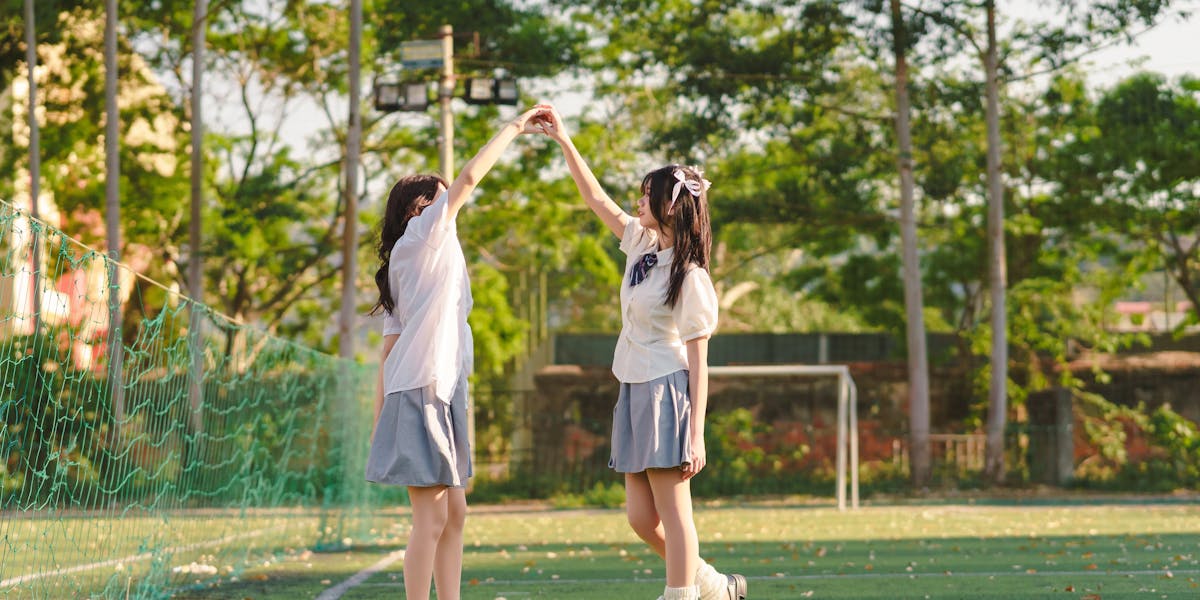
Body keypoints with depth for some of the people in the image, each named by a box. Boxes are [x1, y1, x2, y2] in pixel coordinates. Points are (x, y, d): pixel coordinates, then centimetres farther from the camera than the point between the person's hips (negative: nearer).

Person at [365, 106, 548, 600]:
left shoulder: (404, 262, 21)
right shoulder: (422, 235, -2)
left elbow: (390, 343, 18)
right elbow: (468, 178, -12)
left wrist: (380, 417, 15)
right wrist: (513, 129, -1)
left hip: (443, 391, 9)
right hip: (422, 391, -9)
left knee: (453, 513, 9)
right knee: (431, 517, -10)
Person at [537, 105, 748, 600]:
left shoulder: (690, 276, -12)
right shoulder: (641, 242, 9)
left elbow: (698, 359, -14)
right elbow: (596, 198, 21)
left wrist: (696, 434, -18)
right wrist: (563, 141, 17)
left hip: (668, 392, -8)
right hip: (634, 392, 8)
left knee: (672, 511, -7)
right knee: (641, 517, 8)